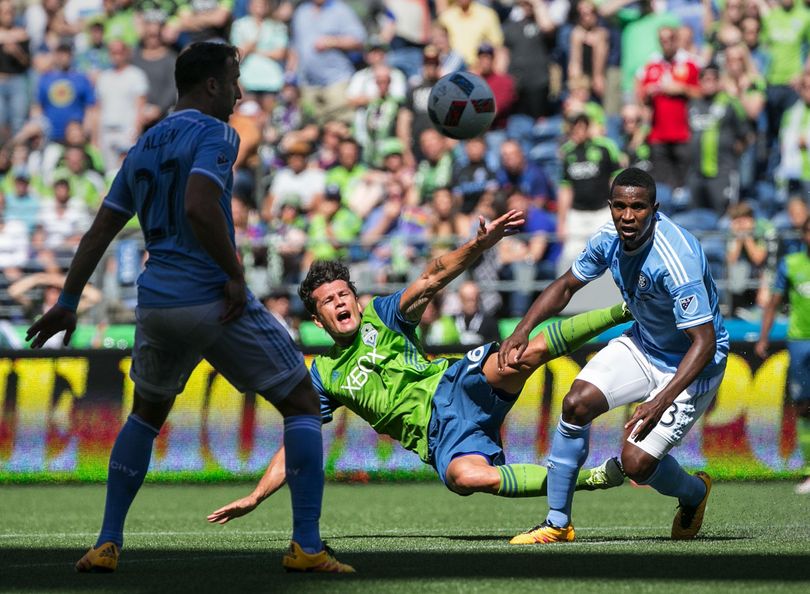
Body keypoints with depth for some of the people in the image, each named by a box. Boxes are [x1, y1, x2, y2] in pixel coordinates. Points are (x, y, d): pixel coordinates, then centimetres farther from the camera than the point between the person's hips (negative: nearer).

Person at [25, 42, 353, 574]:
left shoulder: (144, 147, 15)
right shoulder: (214, 133, -7)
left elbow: (101, 229, 16)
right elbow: (199, 207, -24)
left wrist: (69, 302, 21)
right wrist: (235, 274, -17)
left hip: (156, 304, 7)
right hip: (216, 302, -7)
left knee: (147, 415, 28)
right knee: (302, 405, 5)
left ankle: (107, 544, 18)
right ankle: (307, 545, -5)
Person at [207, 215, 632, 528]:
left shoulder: (383, 316, 11)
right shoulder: (324, 375, 15)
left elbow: (431, 280, -5)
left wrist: (477, 245, -23)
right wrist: (254, 499, 11)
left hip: (458, 387, 0)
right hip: (440, 436, 0)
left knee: (521, 357, -33)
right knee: (465, 476, -36)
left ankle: (622, 312, -25)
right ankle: (591, 478, -33)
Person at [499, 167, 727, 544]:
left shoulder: (675, 259, -33)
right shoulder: (610, 239, -10)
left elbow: (704, 341, -34)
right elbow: (566, 285, 9)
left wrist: (661, 401, -41)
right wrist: (524, 329, -6)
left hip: (690, 364, -7)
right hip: (643, 344, 7)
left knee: (637, 462, -16)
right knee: (576, 403, -13)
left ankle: (694, 492, 20)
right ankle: (558, 523, 0)